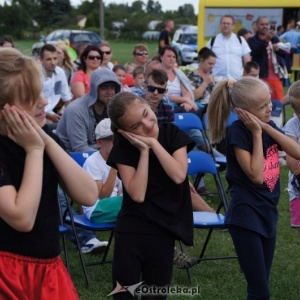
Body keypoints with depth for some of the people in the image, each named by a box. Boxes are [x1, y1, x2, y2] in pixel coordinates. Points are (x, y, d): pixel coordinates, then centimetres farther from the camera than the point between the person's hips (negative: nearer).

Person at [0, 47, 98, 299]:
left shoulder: (44, 135, 3)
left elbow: (89, 196, -6)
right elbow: (23, 219, -26)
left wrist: (48, 142, -14)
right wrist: (34, 149, -19)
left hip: (48, 267, 6)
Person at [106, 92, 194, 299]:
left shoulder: (172, 133, -2)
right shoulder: (124, 147, -7)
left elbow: (179, 175, -17)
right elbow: (137, 194, -18)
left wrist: (153, 143, -17)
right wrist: (144, 150, -17)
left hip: (165, 229, 2)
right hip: (132, 231, -1)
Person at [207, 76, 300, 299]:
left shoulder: (268, 125, 6)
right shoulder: (238, 132, -15)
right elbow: (256, 175, -21)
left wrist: (267, 127, -12)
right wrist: (257, 133, -19)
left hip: (268, 213, 7)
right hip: (246, 216, -7)